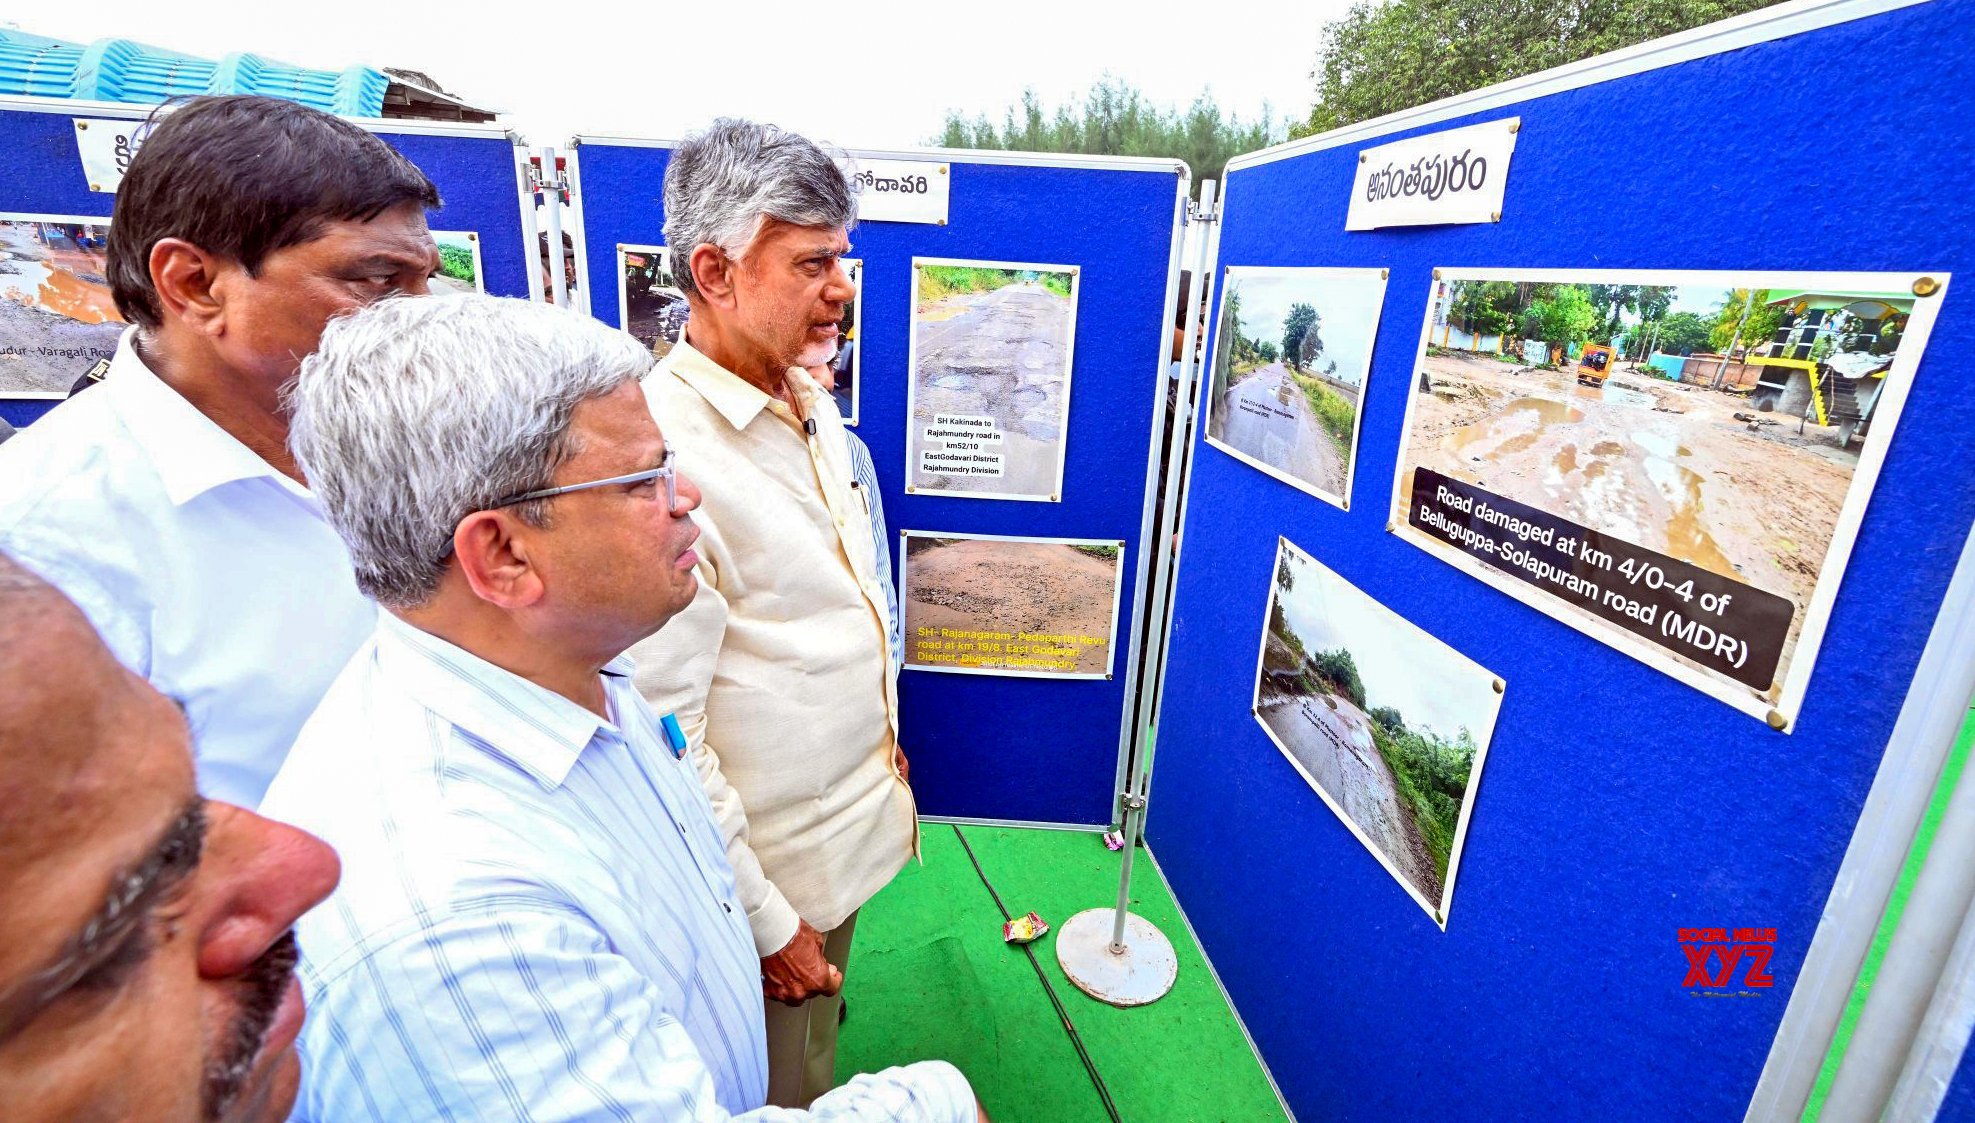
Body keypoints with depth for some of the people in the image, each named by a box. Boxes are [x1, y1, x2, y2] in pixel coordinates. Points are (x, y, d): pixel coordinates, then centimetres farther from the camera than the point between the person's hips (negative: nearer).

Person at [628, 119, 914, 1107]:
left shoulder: (812, 403, 2)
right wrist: (764, 921, -16)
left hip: (855, 824, 7)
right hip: (767, 871, -7)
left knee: (821, 1062, 29)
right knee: (775, 1095, 20)